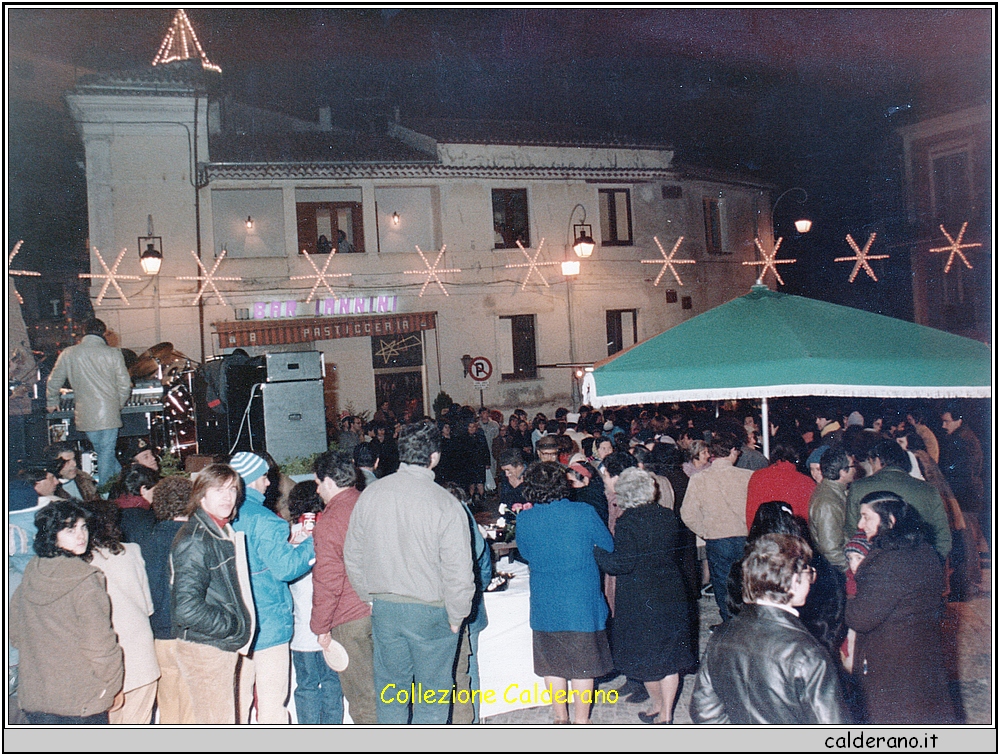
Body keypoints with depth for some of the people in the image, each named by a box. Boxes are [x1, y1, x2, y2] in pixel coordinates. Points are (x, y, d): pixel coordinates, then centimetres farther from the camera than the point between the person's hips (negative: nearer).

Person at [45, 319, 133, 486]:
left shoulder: (68, 354, 2)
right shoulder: (113, 354, -4)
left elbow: (54, 381, 12)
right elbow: (125, 385, -2)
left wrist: (52, 402, 29)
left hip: (85, 414, 2)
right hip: (109, 413, -2)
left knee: (101, 450, 18)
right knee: (107, 452, 5)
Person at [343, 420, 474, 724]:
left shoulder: (370, 494, -3)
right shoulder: (446, 504, -18)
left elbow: (352, 555, 6)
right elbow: (458, 571, -16)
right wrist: (457, 616, -1)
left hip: (383, 608, 4)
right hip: (431, 612, -4)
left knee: (390, 690, 20)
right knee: (432, 693, 12)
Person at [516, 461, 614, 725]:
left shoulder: (524, 519, -9)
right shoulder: (584, 512, -13)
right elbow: (608, 545, 2)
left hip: (544, 604, 1)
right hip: (583, 602, -1)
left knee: (552, 663, 16)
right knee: (582, 663, 12)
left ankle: (560, 718, 26)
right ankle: (581, 719, 21)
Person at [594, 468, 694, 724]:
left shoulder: (627, 521, -18)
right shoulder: (668, 516, 0)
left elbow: (623, 563, -21)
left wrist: (597, 551, -11)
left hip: (640, 598, -5)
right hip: (671, 592, 6)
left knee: (643, 655, 13)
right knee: (669, 654, 13)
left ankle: (657, 706, 29)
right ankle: (667, 713, 20)